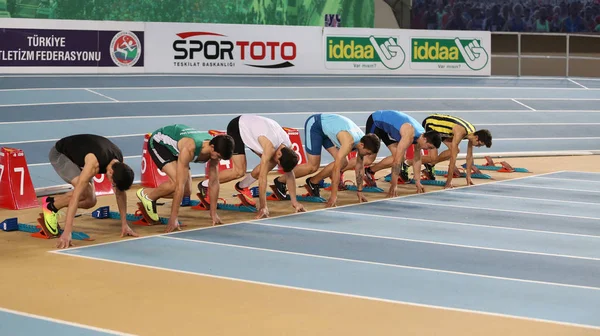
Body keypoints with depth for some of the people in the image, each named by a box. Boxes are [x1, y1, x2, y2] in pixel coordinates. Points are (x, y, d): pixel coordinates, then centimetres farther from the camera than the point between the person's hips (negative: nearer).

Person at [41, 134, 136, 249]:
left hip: (76, 156, 7)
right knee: (86, 192, -27)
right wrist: (67, 232, -49)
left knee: (90, 201, -6)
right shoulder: (94, 163, -42)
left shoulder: (118, 163, -21)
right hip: (59, 154, -7)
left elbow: (120, 193, -7)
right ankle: (50, 206, -5)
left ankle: (52, 202, 13)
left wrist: (124, 224, -8)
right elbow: (76, 195, -45)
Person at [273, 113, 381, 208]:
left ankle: (313, 182, 10)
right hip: (314, 124, -8)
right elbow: (336, 168, -37)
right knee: (313, 166, -15)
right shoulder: (349, 142, -36)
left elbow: (359, 167, 1)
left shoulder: (362, 140, -12)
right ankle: (280, 181, 1)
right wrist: (333, 195, -35)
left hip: (326, 129, 8)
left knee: (343, 163, -5)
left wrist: (359, 191, 3)